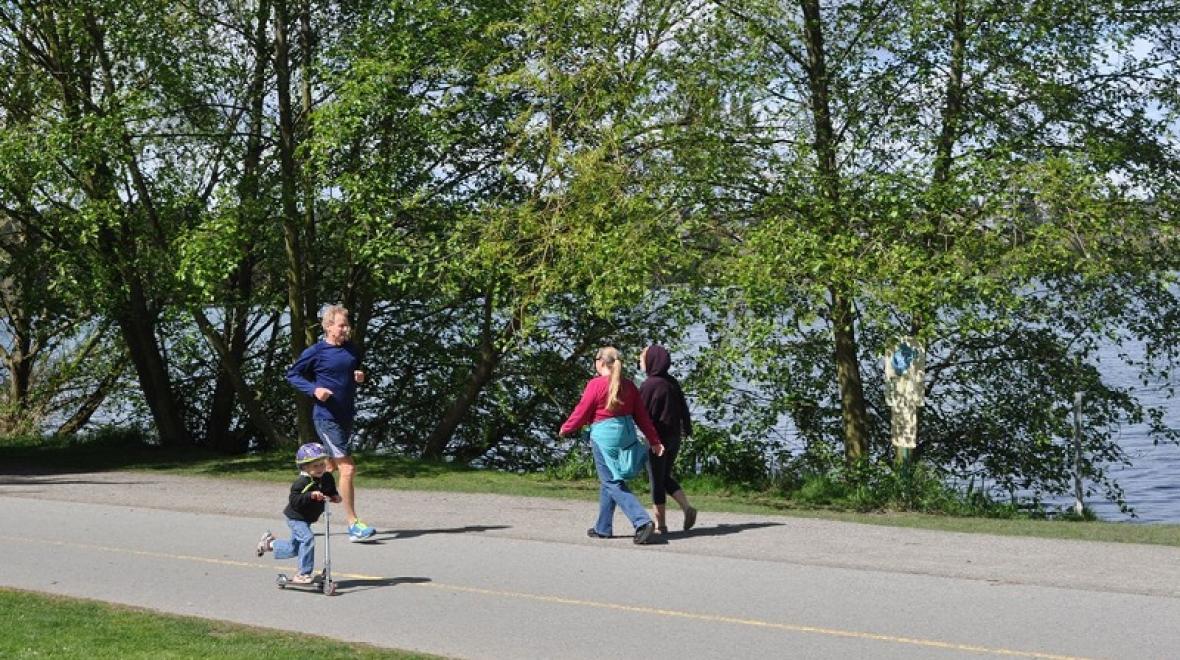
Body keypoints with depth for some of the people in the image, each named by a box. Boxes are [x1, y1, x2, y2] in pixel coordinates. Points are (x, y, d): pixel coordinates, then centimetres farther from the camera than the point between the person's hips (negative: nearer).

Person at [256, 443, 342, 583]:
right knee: (307, 539, -27)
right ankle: (304, 574, -18)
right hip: (296, 518, -8)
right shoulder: (302, 482, -26)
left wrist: (335, 497, -10)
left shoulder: (327, 478, -4)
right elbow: (294, 500, -31)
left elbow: (332, 491, 13)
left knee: (294, 549, 18)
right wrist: (311, 495, -43)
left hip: (308, 519, 8)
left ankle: (270, 543, 44)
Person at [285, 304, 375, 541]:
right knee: (347, 469, -11)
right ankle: (354, 524, -6)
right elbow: (292, 375, -1)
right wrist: (314, 389, -16)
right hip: (327, 417, -7)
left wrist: (360, 377, 0)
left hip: (346, 416, 7)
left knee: (331, 466, 17)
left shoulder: (352, 349, 7)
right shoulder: (316, 352, -9)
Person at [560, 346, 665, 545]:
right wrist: (654, 440, 11)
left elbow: (582, 412, -5)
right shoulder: (628, 385, 7)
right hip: (626, 435, 7)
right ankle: (603, 528, 24)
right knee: (607, 482, 18)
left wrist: (566, 428, 12)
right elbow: (642, 415, 8)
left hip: (604, 436, -7)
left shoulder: (596, 385, -11)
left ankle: (642, 521, -20)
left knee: (613, 484, -5)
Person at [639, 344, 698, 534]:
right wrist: (687, 429, 20)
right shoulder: (672, 382, 3)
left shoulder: (649, 385, -17)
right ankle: (687, 508, 4)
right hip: (674, 437, 7)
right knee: (666, 478, 20)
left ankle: (660, 523, 8)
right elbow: (683, 407, 9)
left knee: (657, 481, 4)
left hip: (657, 438, -7)